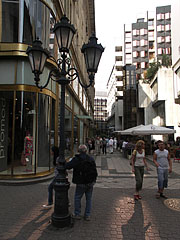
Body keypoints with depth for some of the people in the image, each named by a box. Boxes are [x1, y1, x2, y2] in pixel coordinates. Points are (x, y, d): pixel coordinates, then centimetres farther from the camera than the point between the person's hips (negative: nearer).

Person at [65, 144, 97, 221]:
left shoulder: (76, 159, -14)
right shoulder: (91, 159, 1)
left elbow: (67, 166, -21)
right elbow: (95, 171, 7)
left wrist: (65, 163, 2)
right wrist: (94, 180, 17)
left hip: (81, 183, -4)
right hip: (90, 182, 5)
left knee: (77, 198, 14)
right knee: (89, 199, 15)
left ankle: (77, 214, 22)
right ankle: (87, 215, 22)